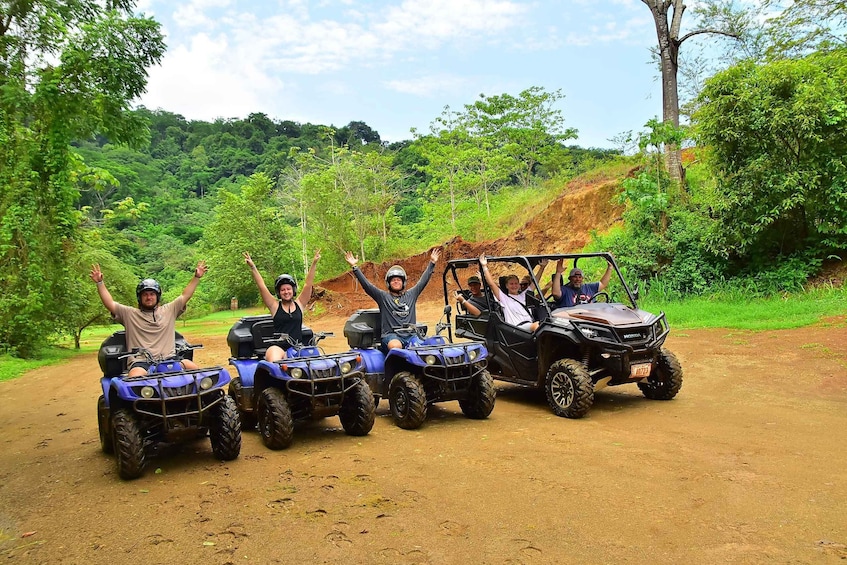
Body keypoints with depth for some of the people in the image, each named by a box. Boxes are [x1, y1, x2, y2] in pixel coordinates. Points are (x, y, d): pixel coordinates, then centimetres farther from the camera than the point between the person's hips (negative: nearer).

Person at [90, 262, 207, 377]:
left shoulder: (169, 310, 20)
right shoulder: (129, 314, 16)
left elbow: (185, 296, 18)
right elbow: (110, 304, 8)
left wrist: (196, 277, 10)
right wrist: (100, 283, -1)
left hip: (169, 359, 2)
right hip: (140, 363, -2)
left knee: (194, 368, -23)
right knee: (135, 377, -35)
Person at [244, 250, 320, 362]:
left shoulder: (299, 304, 14)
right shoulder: (275, 306, 10)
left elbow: (308, 285, 6)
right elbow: (262, 287, 3)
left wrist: (314, 263, -2)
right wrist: (252, 267, -4)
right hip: (278, 347, -3)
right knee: (274, 364, -34)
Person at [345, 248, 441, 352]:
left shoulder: (411, 295, 22)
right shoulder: (383, 296, 12)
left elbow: (423, 281, 23)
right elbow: (366, 285, 5)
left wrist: (432, 263, 20)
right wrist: (354, 267, -2)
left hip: (410, 335, 3)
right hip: (390, 335, -3)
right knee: (396, 346, -38)